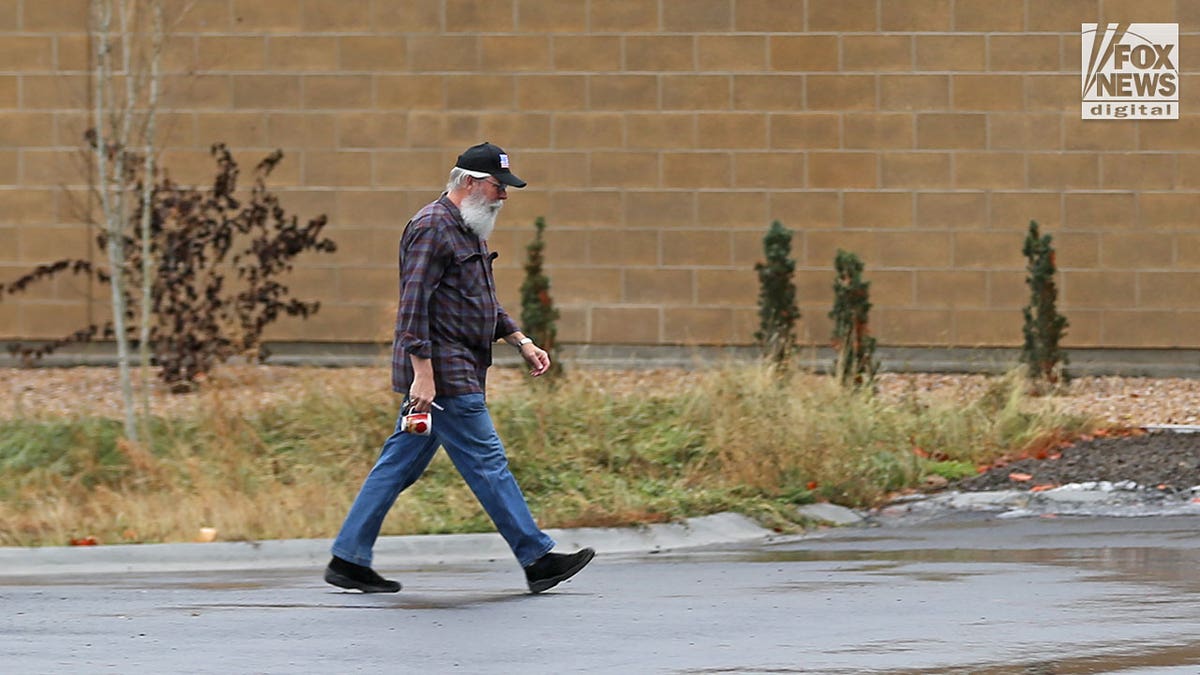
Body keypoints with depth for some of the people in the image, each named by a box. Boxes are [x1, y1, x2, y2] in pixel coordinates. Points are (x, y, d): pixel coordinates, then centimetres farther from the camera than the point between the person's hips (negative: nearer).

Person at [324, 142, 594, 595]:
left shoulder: (469, 230, 19)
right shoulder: (433, 228, -14)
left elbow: (484, 303, 31)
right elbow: (413, 305, -20)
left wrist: (521, 342, 22)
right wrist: (422, 374, -24)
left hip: (457, 372, 10)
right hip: (443, 373, -10)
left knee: (401, 464, 10)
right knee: (487, 463, -6)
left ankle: (348, 560, 12)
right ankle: (537, 560, -3)